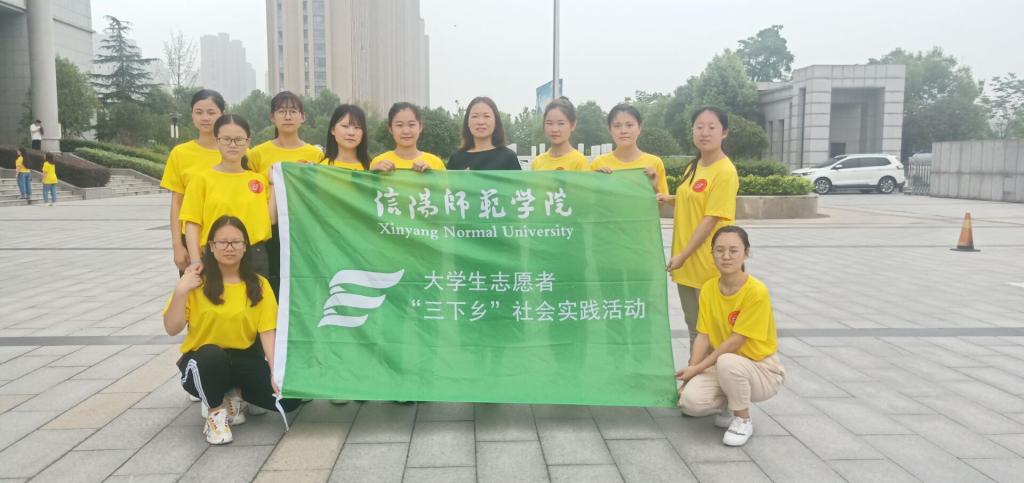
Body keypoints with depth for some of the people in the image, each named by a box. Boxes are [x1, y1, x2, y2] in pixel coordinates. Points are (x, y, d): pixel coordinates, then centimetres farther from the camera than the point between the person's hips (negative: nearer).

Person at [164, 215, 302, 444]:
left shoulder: (259, 285, 0)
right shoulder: (197, 282, -4)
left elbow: (268, 332, -7)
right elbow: (171, 329, -8)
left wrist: (275, 371, -19)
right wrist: (181, 291, -20)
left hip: (245, 360, 2)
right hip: (203, 361, -2)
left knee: (289, 398, -19)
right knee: (212, 355, -39)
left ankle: (236, 396, 10)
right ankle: (215, 411, -9)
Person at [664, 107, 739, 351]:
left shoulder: (725, 171, -16)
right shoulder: (693, 167, 9)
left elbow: (711, 219, -19)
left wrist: (683, 255, -19)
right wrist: (669, 199, 0)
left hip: (709, 265, -8)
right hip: (686, 263, 8)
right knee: (694, 327, 19)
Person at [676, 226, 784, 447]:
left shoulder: (756, 292, -21)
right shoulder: (708, 288, -3)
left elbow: (735, 342, -21)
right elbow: (703, 336, -3)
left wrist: (697, 368, -18)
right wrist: (689, 376, -14)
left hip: (762, 370, -4)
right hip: (723, 367, 5)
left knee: (727, 362, -38)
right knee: (690, 400, -23)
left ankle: (743, 420, -9)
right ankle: (729, 405, 12)